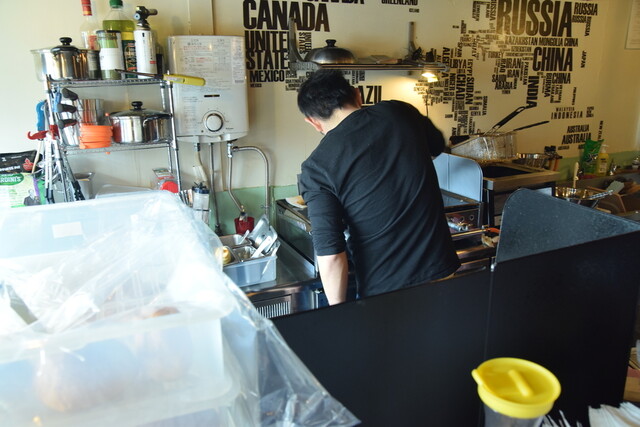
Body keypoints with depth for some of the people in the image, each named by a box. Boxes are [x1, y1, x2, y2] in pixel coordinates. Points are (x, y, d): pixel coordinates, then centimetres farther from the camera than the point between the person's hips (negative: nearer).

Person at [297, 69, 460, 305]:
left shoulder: (316, 167, -14)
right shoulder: (400, 113, -3)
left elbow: (330, 254, -19)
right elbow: (437, 144, 21)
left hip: (384, 291, -4)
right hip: (442, 270, 4)